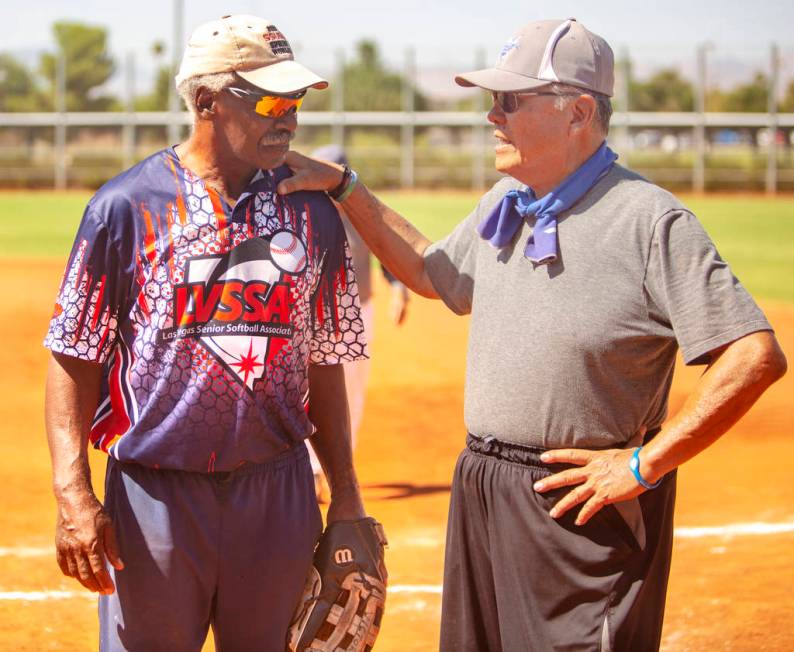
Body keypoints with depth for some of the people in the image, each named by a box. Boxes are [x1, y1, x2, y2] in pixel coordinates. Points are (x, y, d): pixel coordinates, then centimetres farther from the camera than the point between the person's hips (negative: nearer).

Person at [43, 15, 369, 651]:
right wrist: (74, 495, -13)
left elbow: (324, 361, 13)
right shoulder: (127, 205, -4)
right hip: (155, 494, -3)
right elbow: (76, 358, -4)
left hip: (279, 493, 3)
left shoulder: (313, 211, 7)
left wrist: (345, 492, 11)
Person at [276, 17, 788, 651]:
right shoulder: (503, 203, 10)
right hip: (482, 495, 8)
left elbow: (756, 356, -21)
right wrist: (345, 188, 21)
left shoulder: (650, 219, -16)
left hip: (585, 498, -8)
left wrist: (643, 465, -19)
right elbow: (432, 273, 30)